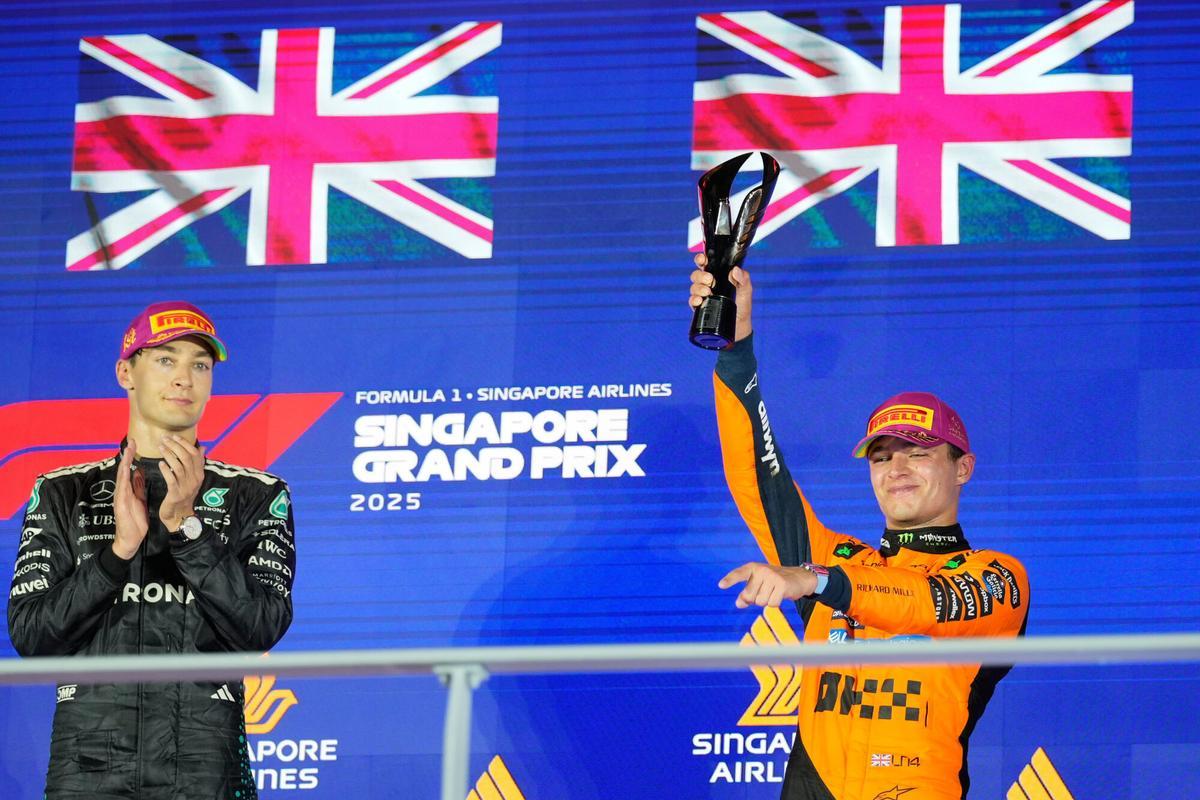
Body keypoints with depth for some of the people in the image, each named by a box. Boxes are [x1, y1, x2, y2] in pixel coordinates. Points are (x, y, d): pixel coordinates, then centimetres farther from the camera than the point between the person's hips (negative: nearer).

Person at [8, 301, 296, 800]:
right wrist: (121, 550, -11)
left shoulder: (255, 496, 8)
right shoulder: (63, 494, 11)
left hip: (205, 760, -1)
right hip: (87, 755, 1)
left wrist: (186, 526, -13)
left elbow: (262, 628, -5)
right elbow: (29, 635, 0)